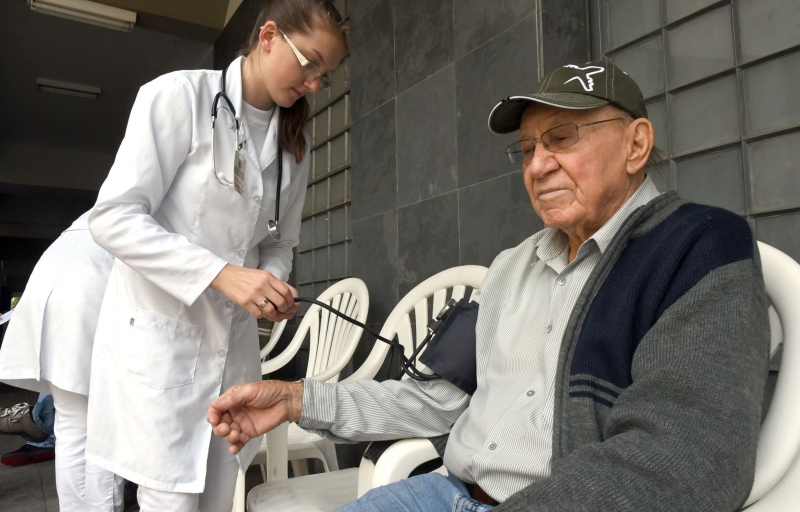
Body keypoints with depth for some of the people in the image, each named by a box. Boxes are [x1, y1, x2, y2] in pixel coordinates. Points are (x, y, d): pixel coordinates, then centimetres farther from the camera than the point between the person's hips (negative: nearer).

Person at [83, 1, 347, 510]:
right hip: (159, 331, -5)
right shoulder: (179, 95, -10)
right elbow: (114, 218, -16)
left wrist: (274, 286, -7)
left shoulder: (296, 144, 8)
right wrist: (221, 273, -25)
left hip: (233, 341, 6)